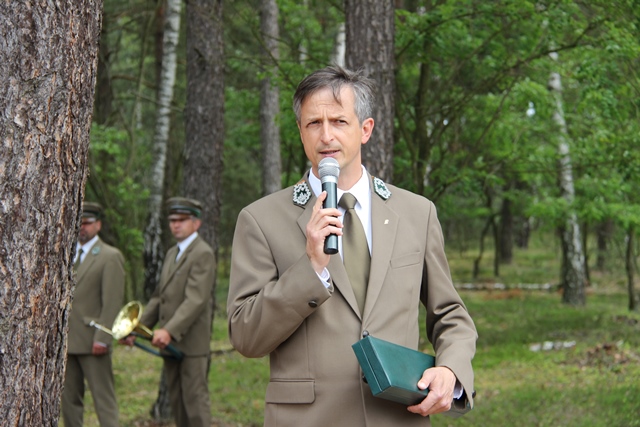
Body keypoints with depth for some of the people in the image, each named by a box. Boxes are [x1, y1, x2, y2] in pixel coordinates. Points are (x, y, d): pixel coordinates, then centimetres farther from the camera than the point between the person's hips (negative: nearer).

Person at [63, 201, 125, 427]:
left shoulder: (110, 257, -5)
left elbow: (113, 302, -11)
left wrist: (102, 339, -17)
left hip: (92, 341, -6)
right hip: (66, 341, 7)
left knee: (103, 398, -4)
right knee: (69, 399, 9)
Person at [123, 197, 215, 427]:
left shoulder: (203, 254, -10)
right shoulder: (172, 253, 18)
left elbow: (196, 300, -21)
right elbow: (159, 297, 19)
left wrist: (169, 330, -30)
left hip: (192, 342, -8)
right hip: (170, 341, 8)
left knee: (195, 399, -6)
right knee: (177, 400, 11)